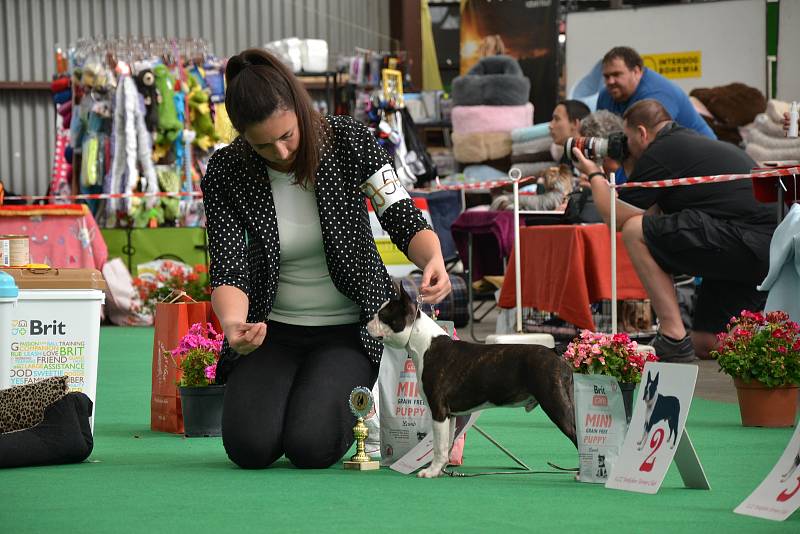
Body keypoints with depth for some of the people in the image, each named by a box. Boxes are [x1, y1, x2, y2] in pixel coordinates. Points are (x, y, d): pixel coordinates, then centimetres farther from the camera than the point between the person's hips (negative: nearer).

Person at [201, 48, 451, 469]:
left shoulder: (349, 142, -15)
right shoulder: (226, 174, -14)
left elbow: (405, 221, -12)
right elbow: (229, 270, -17)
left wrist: (433, 260, -36)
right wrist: (233, 324, -40)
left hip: (350, 328, -1)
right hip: (273, 330, 2)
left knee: (310, 447, -23)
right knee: (250, 447, -20)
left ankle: (355, 411, 13)